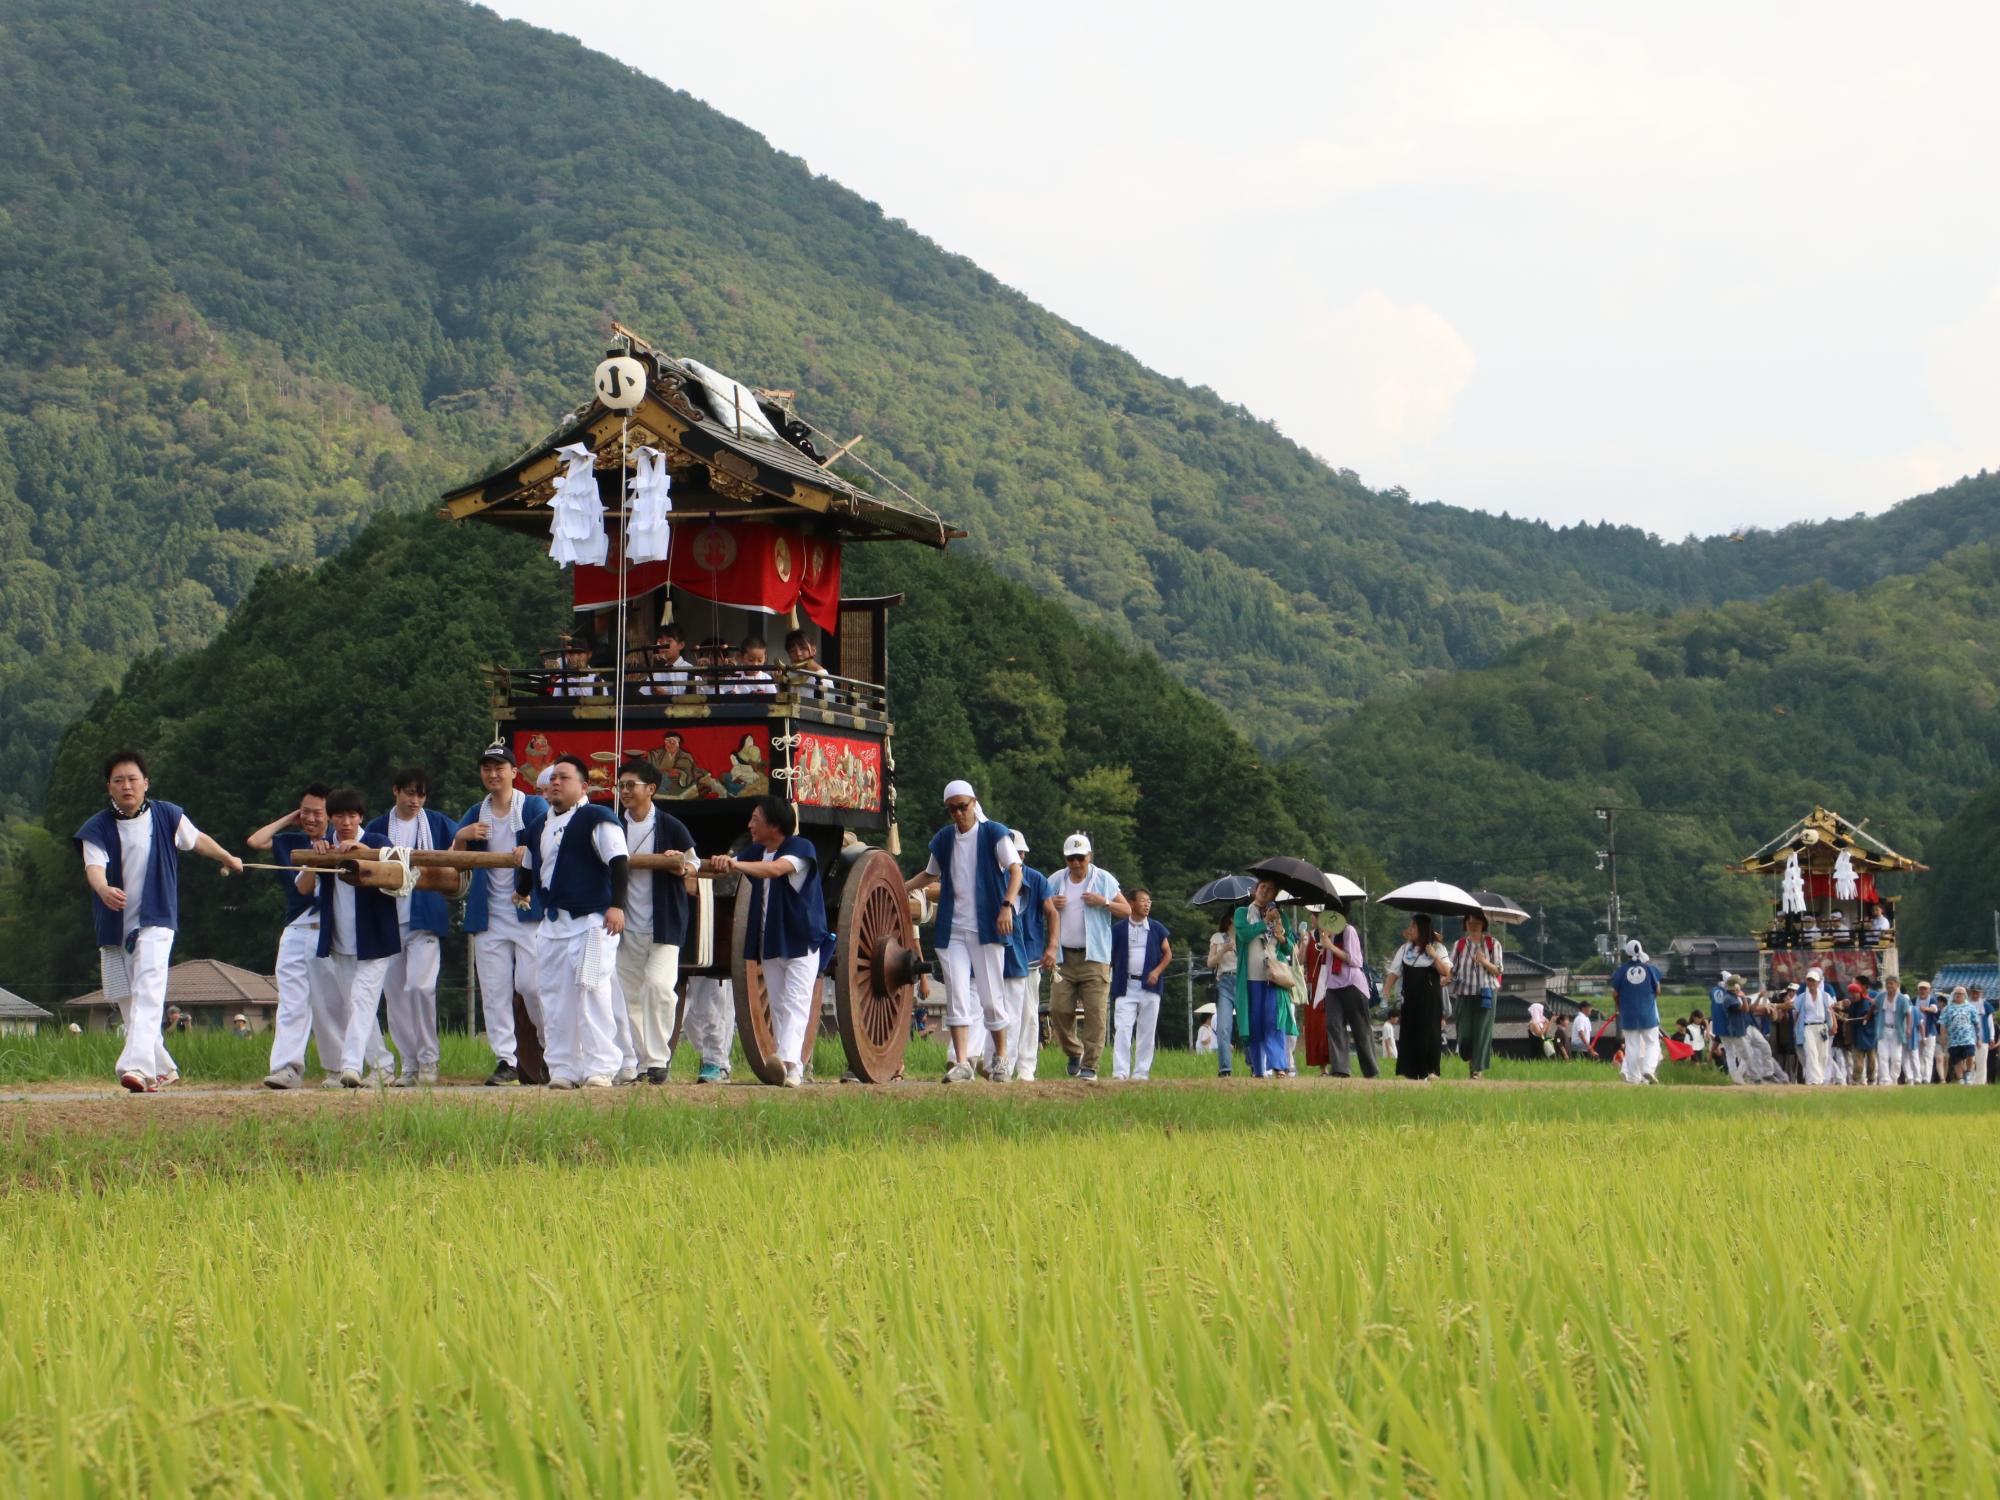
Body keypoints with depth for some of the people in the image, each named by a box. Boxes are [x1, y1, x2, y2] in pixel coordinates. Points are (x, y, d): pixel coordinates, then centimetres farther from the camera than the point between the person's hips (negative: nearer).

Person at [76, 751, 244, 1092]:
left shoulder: (167, 817, 0)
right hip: (113, 928, 3)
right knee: (129, 1005, 9)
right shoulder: (98, 827, -2)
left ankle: (138, 1067, -37)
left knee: (148, 993, -22)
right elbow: (94, 866, -20)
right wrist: (104, 889, -43)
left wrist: (228, 859, 38)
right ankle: (163, 1069, 26)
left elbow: (197, 840, 20)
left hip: (155, 923, -3)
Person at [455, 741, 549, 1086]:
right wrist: (462, 837, -10)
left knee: (532, 984, -12)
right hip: (488, 913, 5)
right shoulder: (476, 814, 15)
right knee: (494, 991, 0)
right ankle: (506, 1061, 3)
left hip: (530, 911, -5)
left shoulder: (534, 806, 2)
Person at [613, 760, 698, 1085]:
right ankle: (641, 1062, 15)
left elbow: (693, 866, 5)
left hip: (663, 924, -5)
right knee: (629, 995, 6)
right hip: (629, 925, 5)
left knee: (658, 985, -18)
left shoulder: (670, 827, -5)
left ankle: (658, 1058, -10)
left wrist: (681, 868, -18)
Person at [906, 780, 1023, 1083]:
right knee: (956, 995, -6)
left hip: (987, 929, -4)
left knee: (991, 998, 1)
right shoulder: (943, 839, 12)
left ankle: (1001, 1058, 18)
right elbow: (931, 875, 28)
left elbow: (1015, 870, -10)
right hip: (952, 930, 4)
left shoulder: (995, 834, -2)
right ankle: (961, 1062, -9)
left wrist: (1007, 905, -24)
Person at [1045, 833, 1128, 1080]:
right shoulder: (1055, 881, 12)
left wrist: (1104, 903, -11)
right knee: (1059, 1009, -4)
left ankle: (1090, 1065, -6)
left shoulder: (1104, 879, 5)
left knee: (1095, 1011, -9)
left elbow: (1127, 910, 6)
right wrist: (1049, 904, -4)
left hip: (1094, 958, -3)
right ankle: (1074, 1052, 19)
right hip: (1063, 957, 3)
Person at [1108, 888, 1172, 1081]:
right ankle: (1120, 1072, -15)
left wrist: (1157, 971, -5)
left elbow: (1168, 954, 12)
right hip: (1125, 986, -2)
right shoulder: (1118, 929, 4)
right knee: (1122, 1029, -11)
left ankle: (1141, 1073, 9)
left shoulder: (1157, 929, 9)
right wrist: (1106, 977, -5)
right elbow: (1109, 955, 7)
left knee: (1146, 1032, 4)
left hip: (1149, 986, 2)